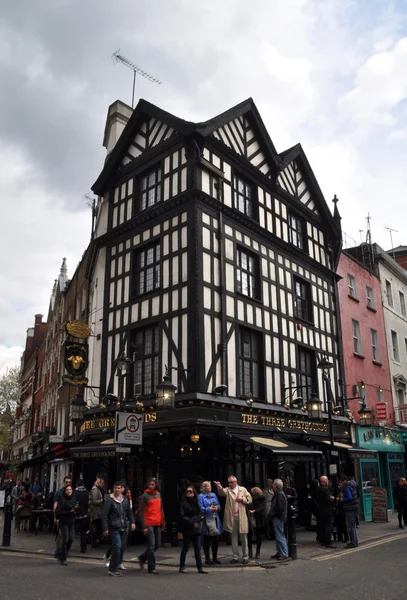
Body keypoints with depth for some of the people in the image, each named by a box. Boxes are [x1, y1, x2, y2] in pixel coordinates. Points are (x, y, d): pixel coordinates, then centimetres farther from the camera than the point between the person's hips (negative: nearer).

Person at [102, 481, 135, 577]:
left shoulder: (125, 499, 10)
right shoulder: (109, 500, -7)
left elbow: (129, 512, 18)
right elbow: (104, 515, -7)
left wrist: (132, 522, 4)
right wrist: (105, 528, -11)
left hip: (124, 527, 6)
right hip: (114, 528, -5)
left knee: (122, 547, 8)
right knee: (117, 547, -13)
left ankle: (118, 563, 27)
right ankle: (112, 569, -2)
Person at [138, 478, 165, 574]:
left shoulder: (158, 494, 12)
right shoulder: (144, 496, -7)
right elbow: (142, 512, -10)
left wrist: (163, 522, 14)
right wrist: (144, 526, -14)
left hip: (157, 524, 6)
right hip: (149, 524, -6)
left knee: (157, 544, 11)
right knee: (151, 545, -3)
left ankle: (142, 558, 31)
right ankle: (152, 567, 8)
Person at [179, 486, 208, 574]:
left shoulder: (196, 502, 11)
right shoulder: (184, 503, -6)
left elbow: (200, 514, 14)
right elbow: (182, 516, -11)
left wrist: (196, 521, -2)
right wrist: (192, 523, -14)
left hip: (196, 528, 5)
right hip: (188, 529, -5)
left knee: (197, 548, 5)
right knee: (185, 548, 4)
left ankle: (200, 567, 9)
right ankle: (182, 566, 16)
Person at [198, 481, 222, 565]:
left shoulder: (213, 495, 13)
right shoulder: (200, 496, -5)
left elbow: (219, 505, 14)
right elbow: (201, 508, -12)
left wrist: (217, 508, -7)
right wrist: (209, 509, -18)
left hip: (215, 519, 6)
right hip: (207, 521, -6)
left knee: (216, 539, 10)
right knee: (207, 540, 1)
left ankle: (215, 557, 23)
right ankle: (207, 558, 12)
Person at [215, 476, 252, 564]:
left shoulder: (243, 489, 7)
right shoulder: (228, 490, 3)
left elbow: (250, 499, 9)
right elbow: (222, 492, -19)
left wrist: (242, 499, -10)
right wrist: (219, 487, -41)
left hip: (241, 517, 0)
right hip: (231, 517, 0)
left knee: (243, 537, 5)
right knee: (234, 537, 8)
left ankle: (245, 556, 15)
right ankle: (235, 556, 18)